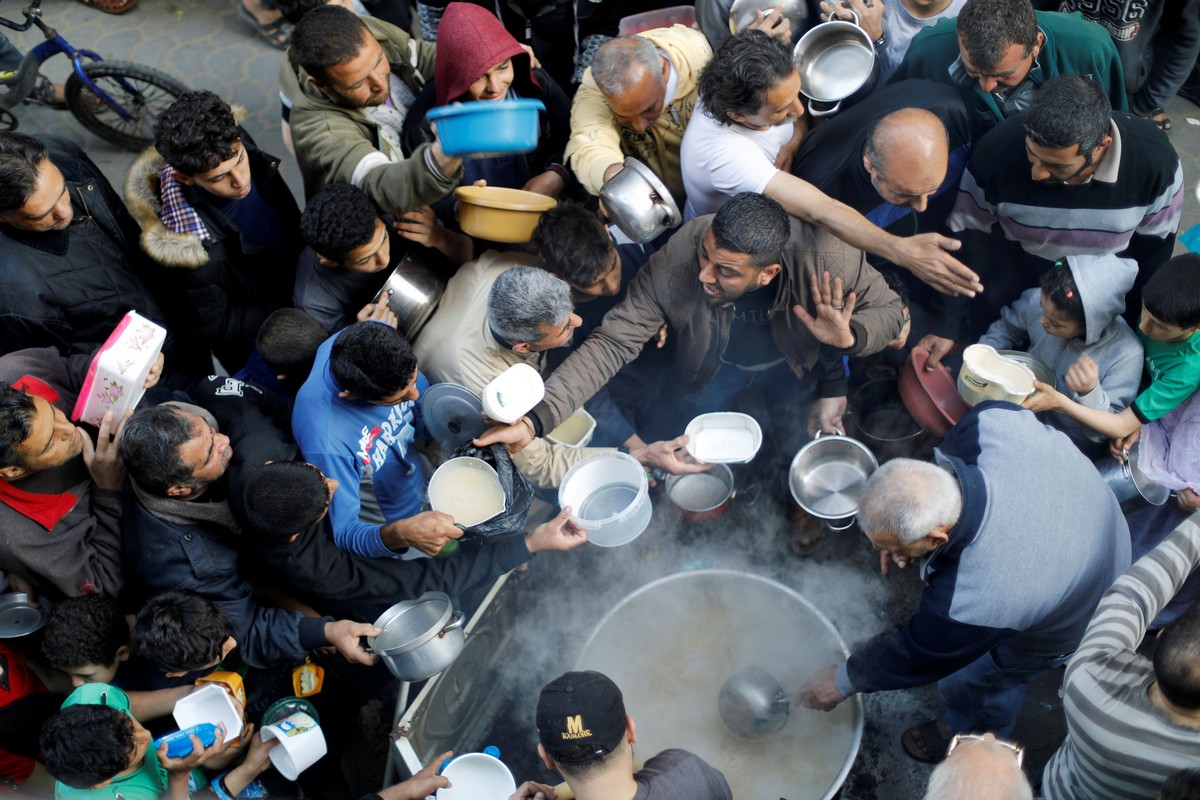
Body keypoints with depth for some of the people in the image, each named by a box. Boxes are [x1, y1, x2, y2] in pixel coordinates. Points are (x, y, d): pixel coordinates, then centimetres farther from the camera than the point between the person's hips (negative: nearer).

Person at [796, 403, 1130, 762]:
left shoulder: (969, 605, -47)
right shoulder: (994, 421, -37)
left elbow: (916, 659, -25)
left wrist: (843, 680, -5)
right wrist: (899, 538, -16)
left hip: (1060, 630, -5)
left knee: (966, 682, 23)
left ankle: (972, 736, 58)